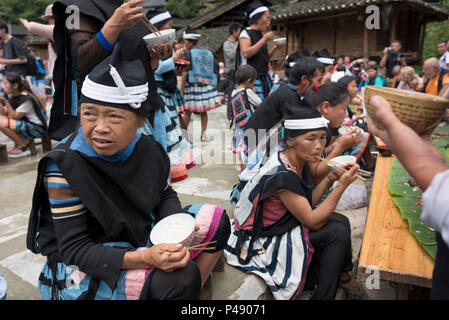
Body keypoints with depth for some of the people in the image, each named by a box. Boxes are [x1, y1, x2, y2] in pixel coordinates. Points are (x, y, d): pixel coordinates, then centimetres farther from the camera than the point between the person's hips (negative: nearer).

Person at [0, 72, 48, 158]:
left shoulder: (26, 99, -20)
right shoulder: (13, 96, 7)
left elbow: (15, 117, -17)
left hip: (38, 128, -10)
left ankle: (23, 147, -3)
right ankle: (26, 140, 7)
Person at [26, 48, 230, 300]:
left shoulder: (149, 149, -10)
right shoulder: (64, 167, -24)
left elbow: (165, 195, 6)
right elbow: (74, 249, -22)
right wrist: (143, 259, -37)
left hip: (140, 237, 6)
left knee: (216, 220, 3)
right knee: (180, 277, -29)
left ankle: (192, 291, 12)